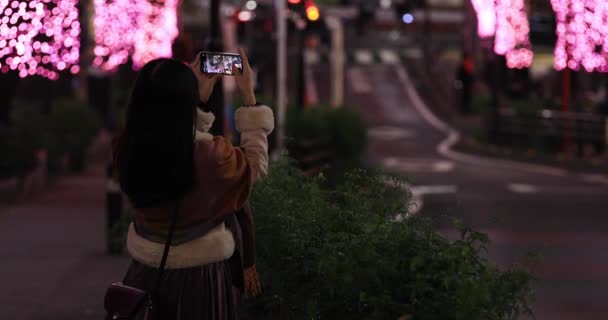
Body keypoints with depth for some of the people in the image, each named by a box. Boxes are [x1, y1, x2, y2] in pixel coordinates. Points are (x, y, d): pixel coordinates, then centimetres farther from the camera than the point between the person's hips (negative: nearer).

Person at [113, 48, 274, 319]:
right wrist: (249, 97, -1)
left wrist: (199, 98, 13)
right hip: (200, 279, -4)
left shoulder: (127, 149, -14)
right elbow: (256, 166, -4)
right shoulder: (211, 156, -27)